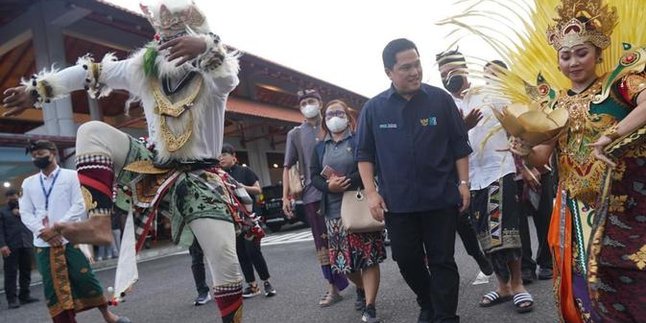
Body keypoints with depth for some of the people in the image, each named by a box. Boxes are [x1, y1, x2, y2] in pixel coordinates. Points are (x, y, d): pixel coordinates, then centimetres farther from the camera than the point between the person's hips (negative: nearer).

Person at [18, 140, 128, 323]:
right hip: (43, 243, 3)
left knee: (85, 278, -2)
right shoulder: (28, 183, 11)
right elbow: (25, 213, 6)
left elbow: (79, 205, -5)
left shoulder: (71, 176, 2)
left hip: (71, 238, -3)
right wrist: (43, 231, -10)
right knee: (52, 286, 5)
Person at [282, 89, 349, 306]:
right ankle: (333, 287, 12)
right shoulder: (295, 134, 11)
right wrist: (285, 196, 1)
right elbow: (287, 167, 9)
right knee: (322, 241, 3)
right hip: (313, 194, 1)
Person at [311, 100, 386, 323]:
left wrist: (348, 181, -21)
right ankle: (361, 289, 36)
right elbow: (314, 177, 6)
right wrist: (329, 186, -15)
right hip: (334, 211, 4)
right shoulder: (320, 147, 14)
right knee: (344, 258, 8)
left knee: (368, 257, -5)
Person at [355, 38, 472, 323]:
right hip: (397, 202, 2)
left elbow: (460, 145, 3)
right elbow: (364, 154, 4)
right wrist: (371, 193, -4)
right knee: (407, 260, 12)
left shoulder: (440, 99, -1)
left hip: (441, 198, -1)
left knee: (442, 261, 4)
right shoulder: (373, 108, 0)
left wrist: (463, 183, -2)